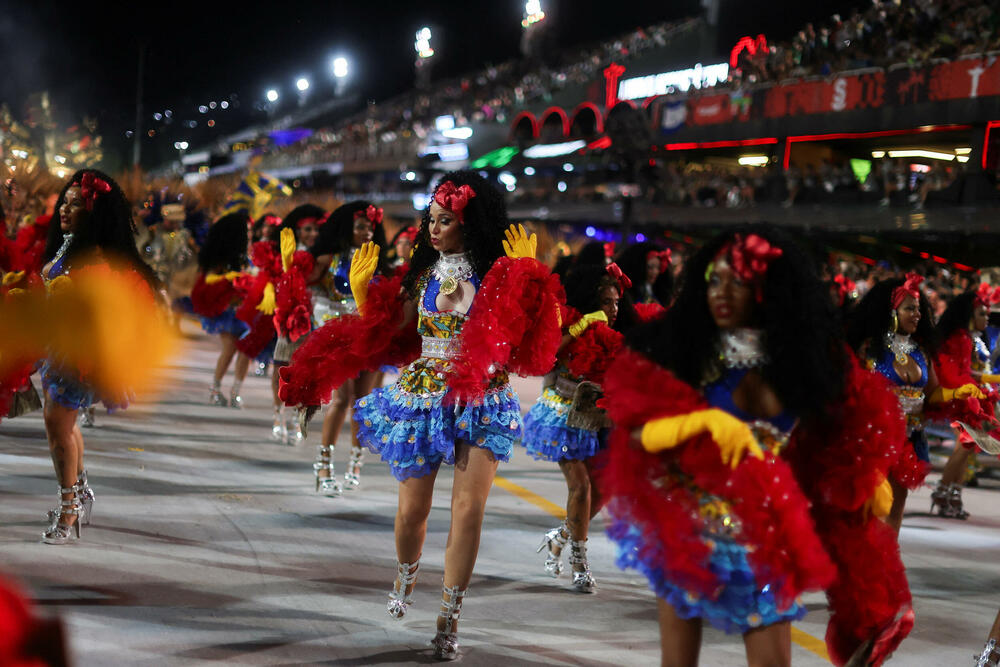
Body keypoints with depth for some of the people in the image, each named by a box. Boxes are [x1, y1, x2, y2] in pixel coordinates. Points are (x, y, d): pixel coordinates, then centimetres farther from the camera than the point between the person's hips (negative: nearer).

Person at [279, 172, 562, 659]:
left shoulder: (500, 273, -3)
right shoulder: (422, 273, 8)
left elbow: (532, 330, -13)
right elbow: (385, 332, 8)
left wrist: (529, 275, -21)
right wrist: (361, 288, -1)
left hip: (481, 403, -3)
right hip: (423, 397, 3)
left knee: (468, 509, -11)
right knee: (412, 509, 7)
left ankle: (449, 621, -2)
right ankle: (405, 576, 41)